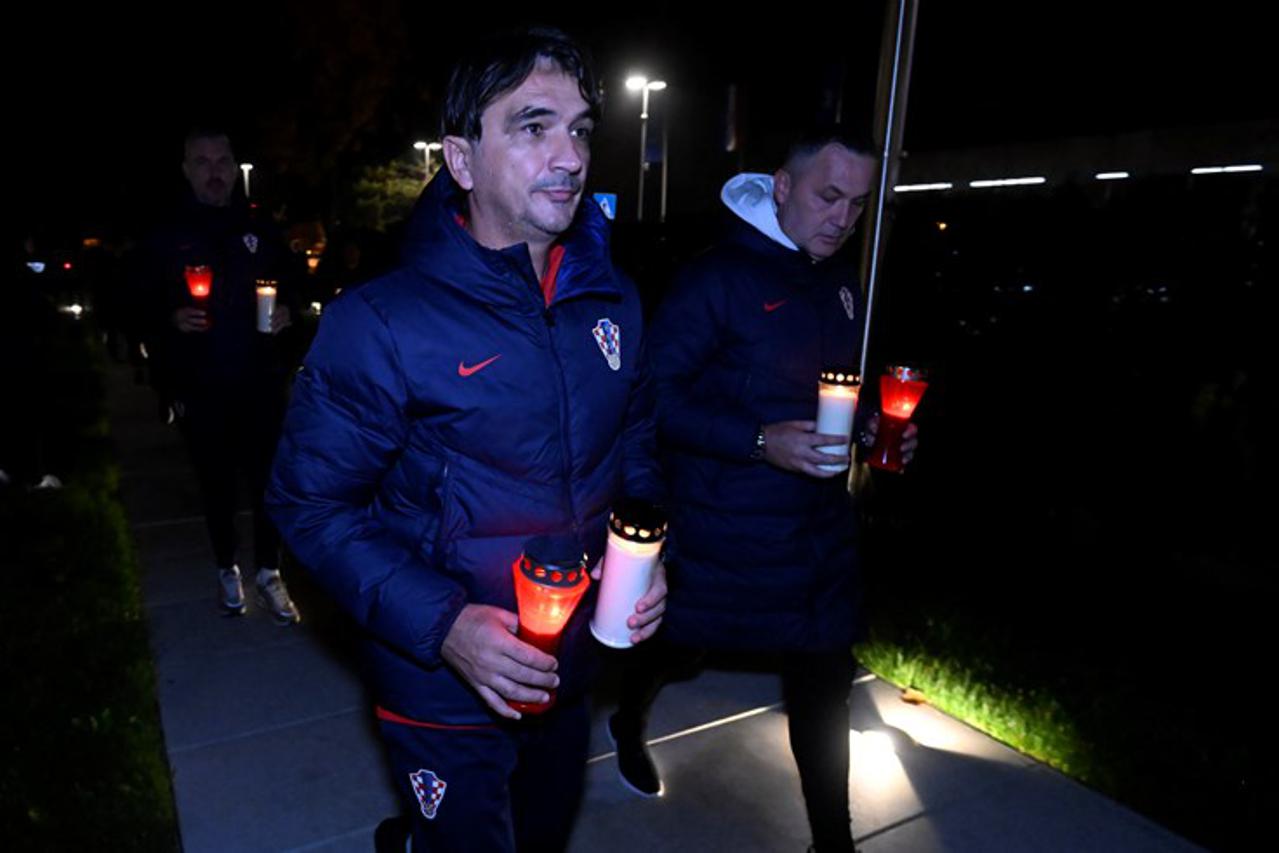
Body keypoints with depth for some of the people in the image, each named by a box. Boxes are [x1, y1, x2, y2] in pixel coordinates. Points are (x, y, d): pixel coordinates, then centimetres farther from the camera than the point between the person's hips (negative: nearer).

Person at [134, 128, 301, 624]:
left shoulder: (259, 231, 6)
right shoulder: (166, 238, 3)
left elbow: (292, 286, 14)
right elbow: (141, 303, 6)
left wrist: (287, 312, -6)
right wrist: (170, 318, -14)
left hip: (261, 383, 0)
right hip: (200, 390, 0)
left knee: (268, 480, 0)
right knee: (217, 485, 11)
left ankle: (268, 574, 16)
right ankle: (227, 572, 29)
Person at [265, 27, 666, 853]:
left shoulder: (614, 303, -3)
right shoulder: (380, 323, -20)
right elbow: (312, 502, -15)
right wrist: (442, 625, -25)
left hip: (570, 676, 6)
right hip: (444, 696, -5)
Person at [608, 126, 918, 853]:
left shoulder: (842, 283, 6)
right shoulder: (718, 278, -16)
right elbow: (655, 392, -20)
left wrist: (872, 427, 0)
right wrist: (760, 440, -29)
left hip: (821, 528, 5)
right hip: (721, 526, -5)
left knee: (825, 684, 11)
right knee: (675, 644, 20)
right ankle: (629, 728, 53)